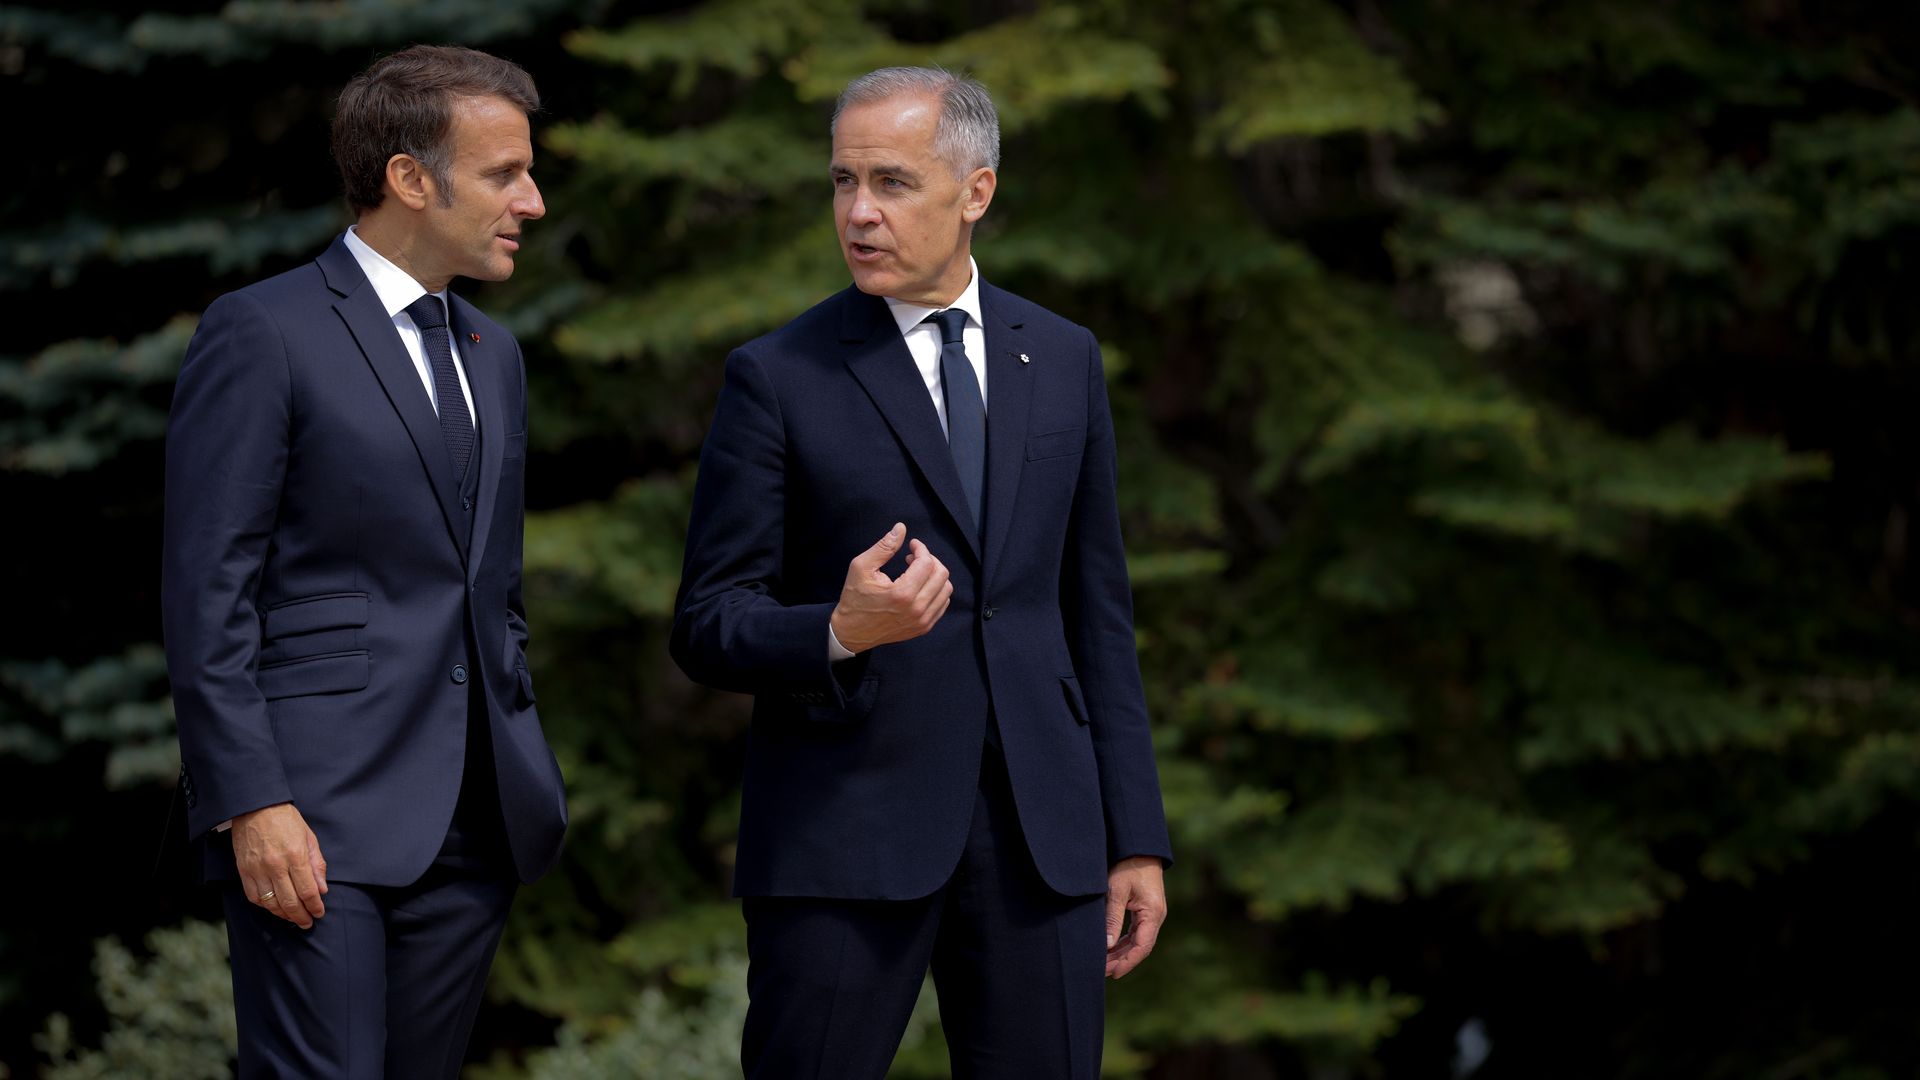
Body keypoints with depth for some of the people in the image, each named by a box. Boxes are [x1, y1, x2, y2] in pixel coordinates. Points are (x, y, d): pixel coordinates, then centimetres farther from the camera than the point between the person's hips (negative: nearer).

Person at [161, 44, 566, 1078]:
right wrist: (250, 806, -16)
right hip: (315, 817, -7)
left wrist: (523, 777, 17)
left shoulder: (490, 354, 19)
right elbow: (207, 594, -9)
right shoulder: (262, 334, -5)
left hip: (474, 825, 7)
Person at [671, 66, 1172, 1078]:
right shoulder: (776, 378, -1)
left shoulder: (1063, 360, 11)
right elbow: (707, 627, -3)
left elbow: (1096, 609, 13)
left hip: (1039, 837, 3)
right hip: (846, 832, -3)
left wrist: (1136, 838, 9)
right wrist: (841, 633, -23)